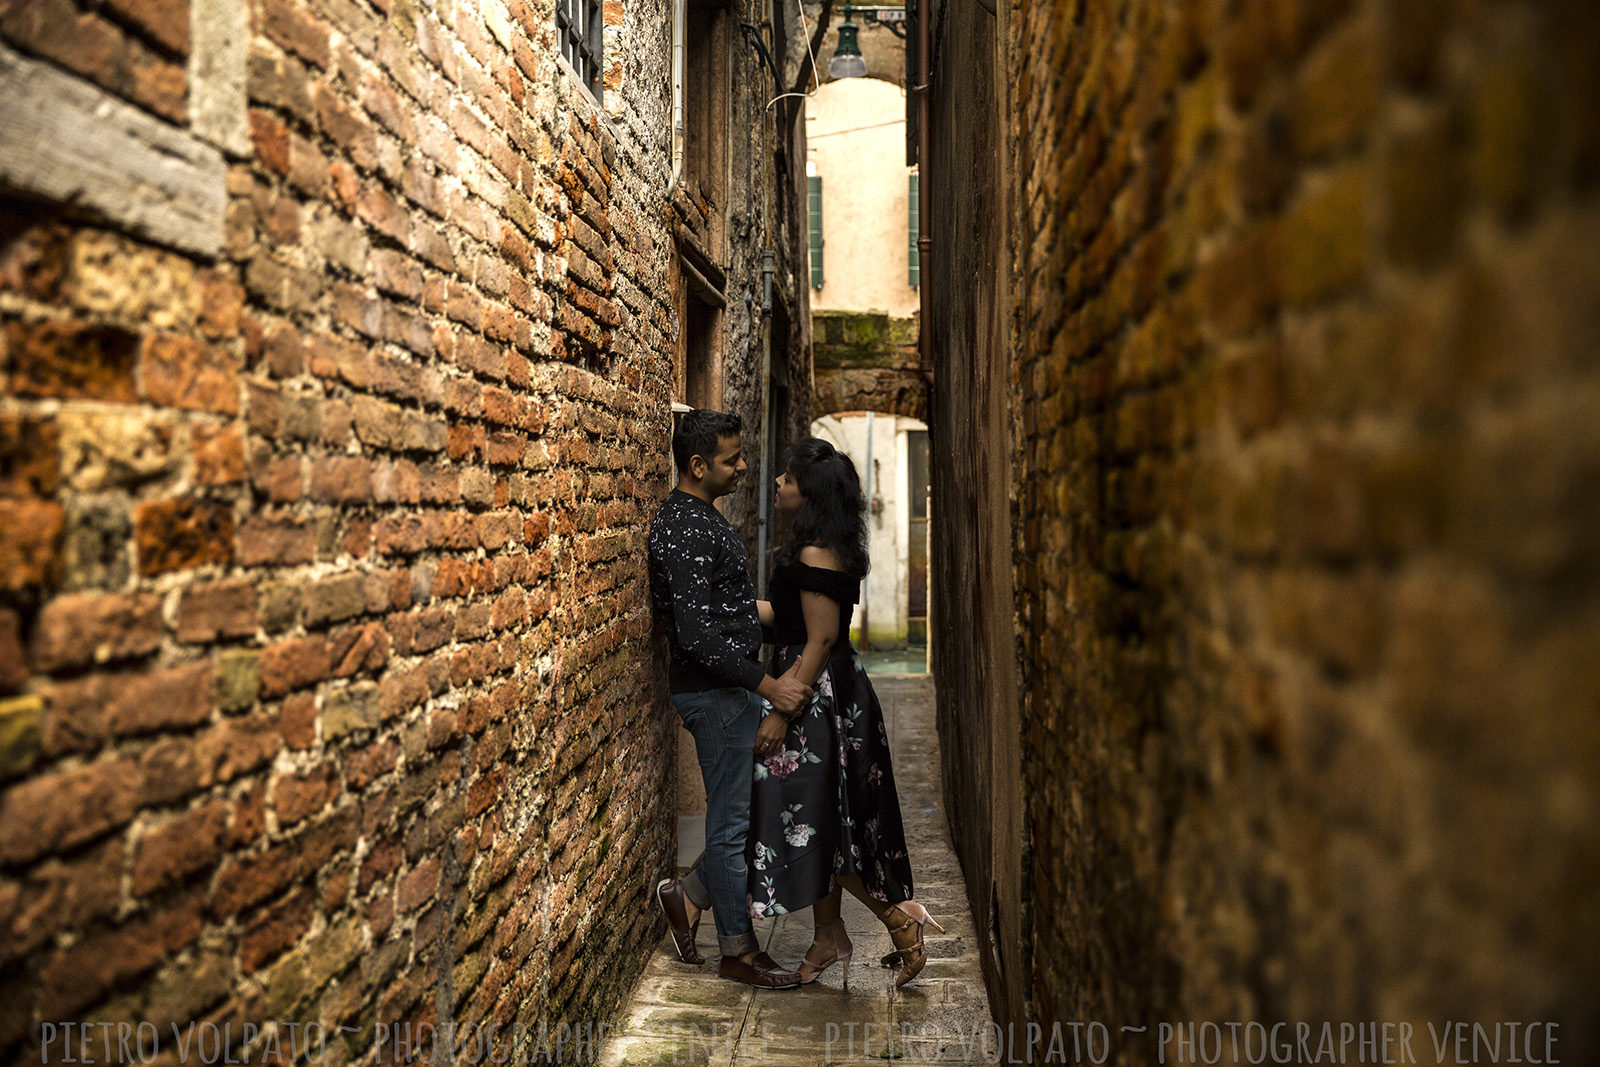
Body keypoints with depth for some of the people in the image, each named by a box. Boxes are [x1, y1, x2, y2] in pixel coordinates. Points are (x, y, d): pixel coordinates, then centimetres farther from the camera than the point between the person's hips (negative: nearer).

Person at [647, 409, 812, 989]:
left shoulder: (699, 517, 13)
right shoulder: (684, 529, -20)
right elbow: (697, 634, -26)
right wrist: (768, 685, -24)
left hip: (735, 687, 10)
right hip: (715, 692, -10)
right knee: (733, 819, 1)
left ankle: (689, 895, 24)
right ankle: (738, 950, 16)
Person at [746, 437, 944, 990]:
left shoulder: (816, 555, -20)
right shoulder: (826, 548, 10)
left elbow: (820, 640, -22)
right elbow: (790, 617, 16)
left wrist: (780, 714, -20)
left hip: (819, 696, -10)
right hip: (822, 694, 10)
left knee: (813, 818, -1)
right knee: (818, 823, 16)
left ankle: (901, 915, 8)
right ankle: (828, 937, 27)